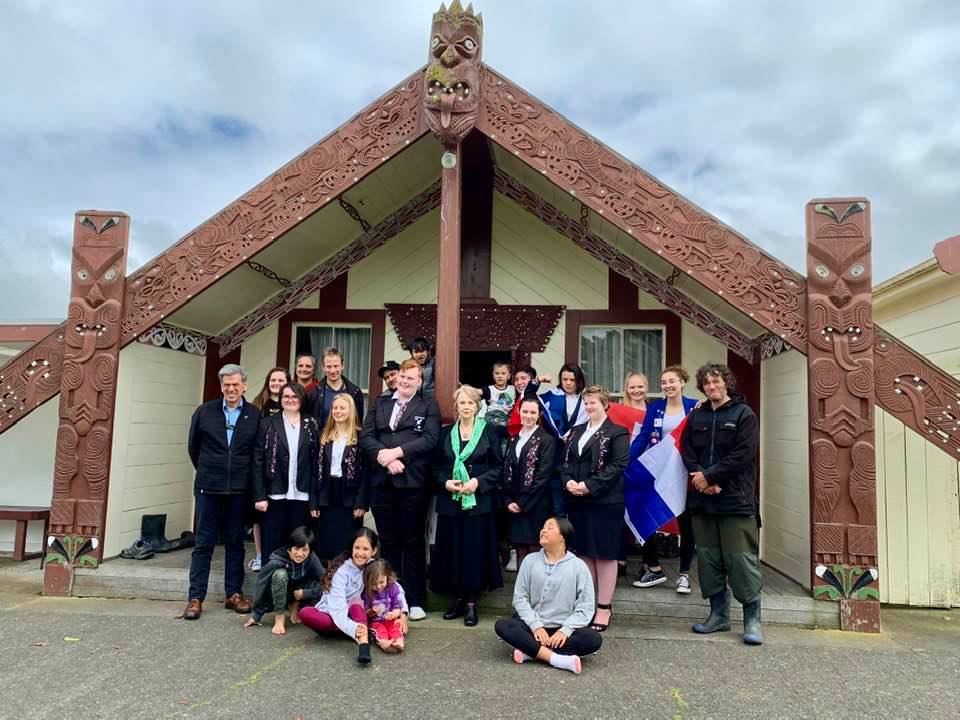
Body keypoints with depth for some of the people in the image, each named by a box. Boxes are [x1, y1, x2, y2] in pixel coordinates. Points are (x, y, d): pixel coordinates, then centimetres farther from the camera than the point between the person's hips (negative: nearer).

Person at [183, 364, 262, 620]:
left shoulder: (255, 415, -1)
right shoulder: (204, 412, 2)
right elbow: (193, 446, 13)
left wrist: (243, 476, 6)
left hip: (239, 490, 0)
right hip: (208, 488, 0)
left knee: (235, 542, 10)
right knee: (204, 543, 5)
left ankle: (233, 594, 20)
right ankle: (195, 598, 11)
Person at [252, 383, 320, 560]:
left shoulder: (311, 426, 6)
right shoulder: (268, 424, 3)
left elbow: (317, 462, 3)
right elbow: (258, 462, 0)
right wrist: (259, 496, -7)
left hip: (301, 496, 1)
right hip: (275, 495, -1)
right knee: (272, 545, 5)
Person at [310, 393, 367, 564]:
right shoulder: (324, 436, 11)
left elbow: (365, 471, -7)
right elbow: (317, 470, 8)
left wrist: (362, 503, -13)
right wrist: (313, 502, 3)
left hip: (349, 498, -4)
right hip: (327, 498, 4)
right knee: (326, 545, 8)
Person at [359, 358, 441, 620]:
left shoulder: (429, 405, 3)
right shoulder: (379, 403, 13)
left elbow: (429, 439, -10)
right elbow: (366, 436, 3)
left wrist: (396, 452, -16)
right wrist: (384, 456, -14)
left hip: (412, 483, -3)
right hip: (381, 482, 3)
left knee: (413, 542, 5)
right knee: (388, 542, 12)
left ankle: (415, 601, 15)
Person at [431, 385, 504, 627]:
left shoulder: (489, 432, 2)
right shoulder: (446, 433, 10)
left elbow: (498, 467, 0)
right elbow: (436, 467, 11)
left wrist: (478, 482, -13)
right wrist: (446, 482, -7)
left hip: (478, 500, -3)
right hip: (450, 500, 3)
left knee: (475, 549, -1)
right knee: (452, 549, 5)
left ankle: (471, 602, 9)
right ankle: (458, 599, 18)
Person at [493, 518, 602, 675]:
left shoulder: (578, 566, -2)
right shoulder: (530, 560, 3)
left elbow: (585, 608, -5)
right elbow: (520, 598, 0)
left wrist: (565, 630, -18)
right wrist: (536, 626, -14)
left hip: (563, 628, -1)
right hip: (533, 625, 1)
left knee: (593, 639, -28)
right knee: (502, 625, -26)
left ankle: (530, 651, -25)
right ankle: (558, 659, -30)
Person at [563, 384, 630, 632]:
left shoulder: (617, 433, -5)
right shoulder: (576, 432, 16)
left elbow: (618, 465, -15)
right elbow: (565, 461, 13)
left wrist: (589, 486, -19)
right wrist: (568, 482, -7)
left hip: (605, 502, -6)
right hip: (578, 501, 6)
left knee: (605, 555, 2)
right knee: (585, 553, 13)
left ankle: (604, 608, 12)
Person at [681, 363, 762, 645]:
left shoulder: (744, 414, -2)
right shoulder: (696, 416, 13)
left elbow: (743, 454, -11)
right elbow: (686, 450, 8)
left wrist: (709, 476, -13)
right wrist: (700, 477, -9)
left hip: (736, 500, -5)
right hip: (702, 498, 5)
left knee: (742, 559, -4)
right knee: (708, 558, 10)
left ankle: (752, 619, 9)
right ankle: (719, 614, 23)